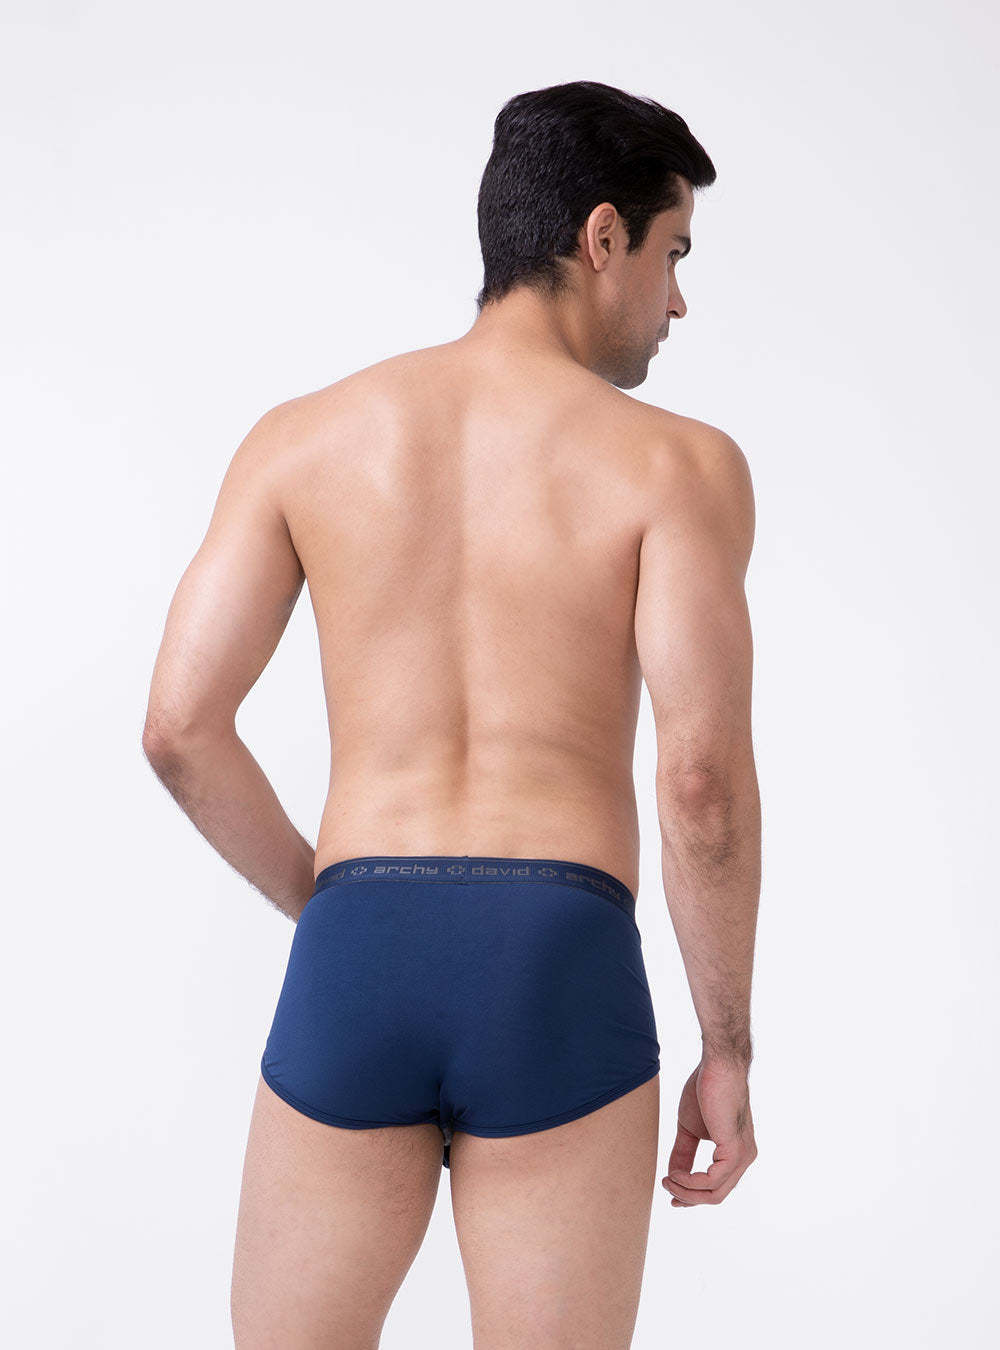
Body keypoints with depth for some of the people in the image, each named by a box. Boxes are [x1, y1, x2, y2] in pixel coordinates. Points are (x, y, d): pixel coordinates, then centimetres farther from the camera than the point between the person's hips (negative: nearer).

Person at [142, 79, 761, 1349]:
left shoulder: (301, 436, 9)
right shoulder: (678, 461, 1)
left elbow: (180, 727, 2)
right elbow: (704, 775, -10)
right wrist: (728, 1047, 3)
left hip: (354, 971, 2)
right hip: (560, 978, -2)